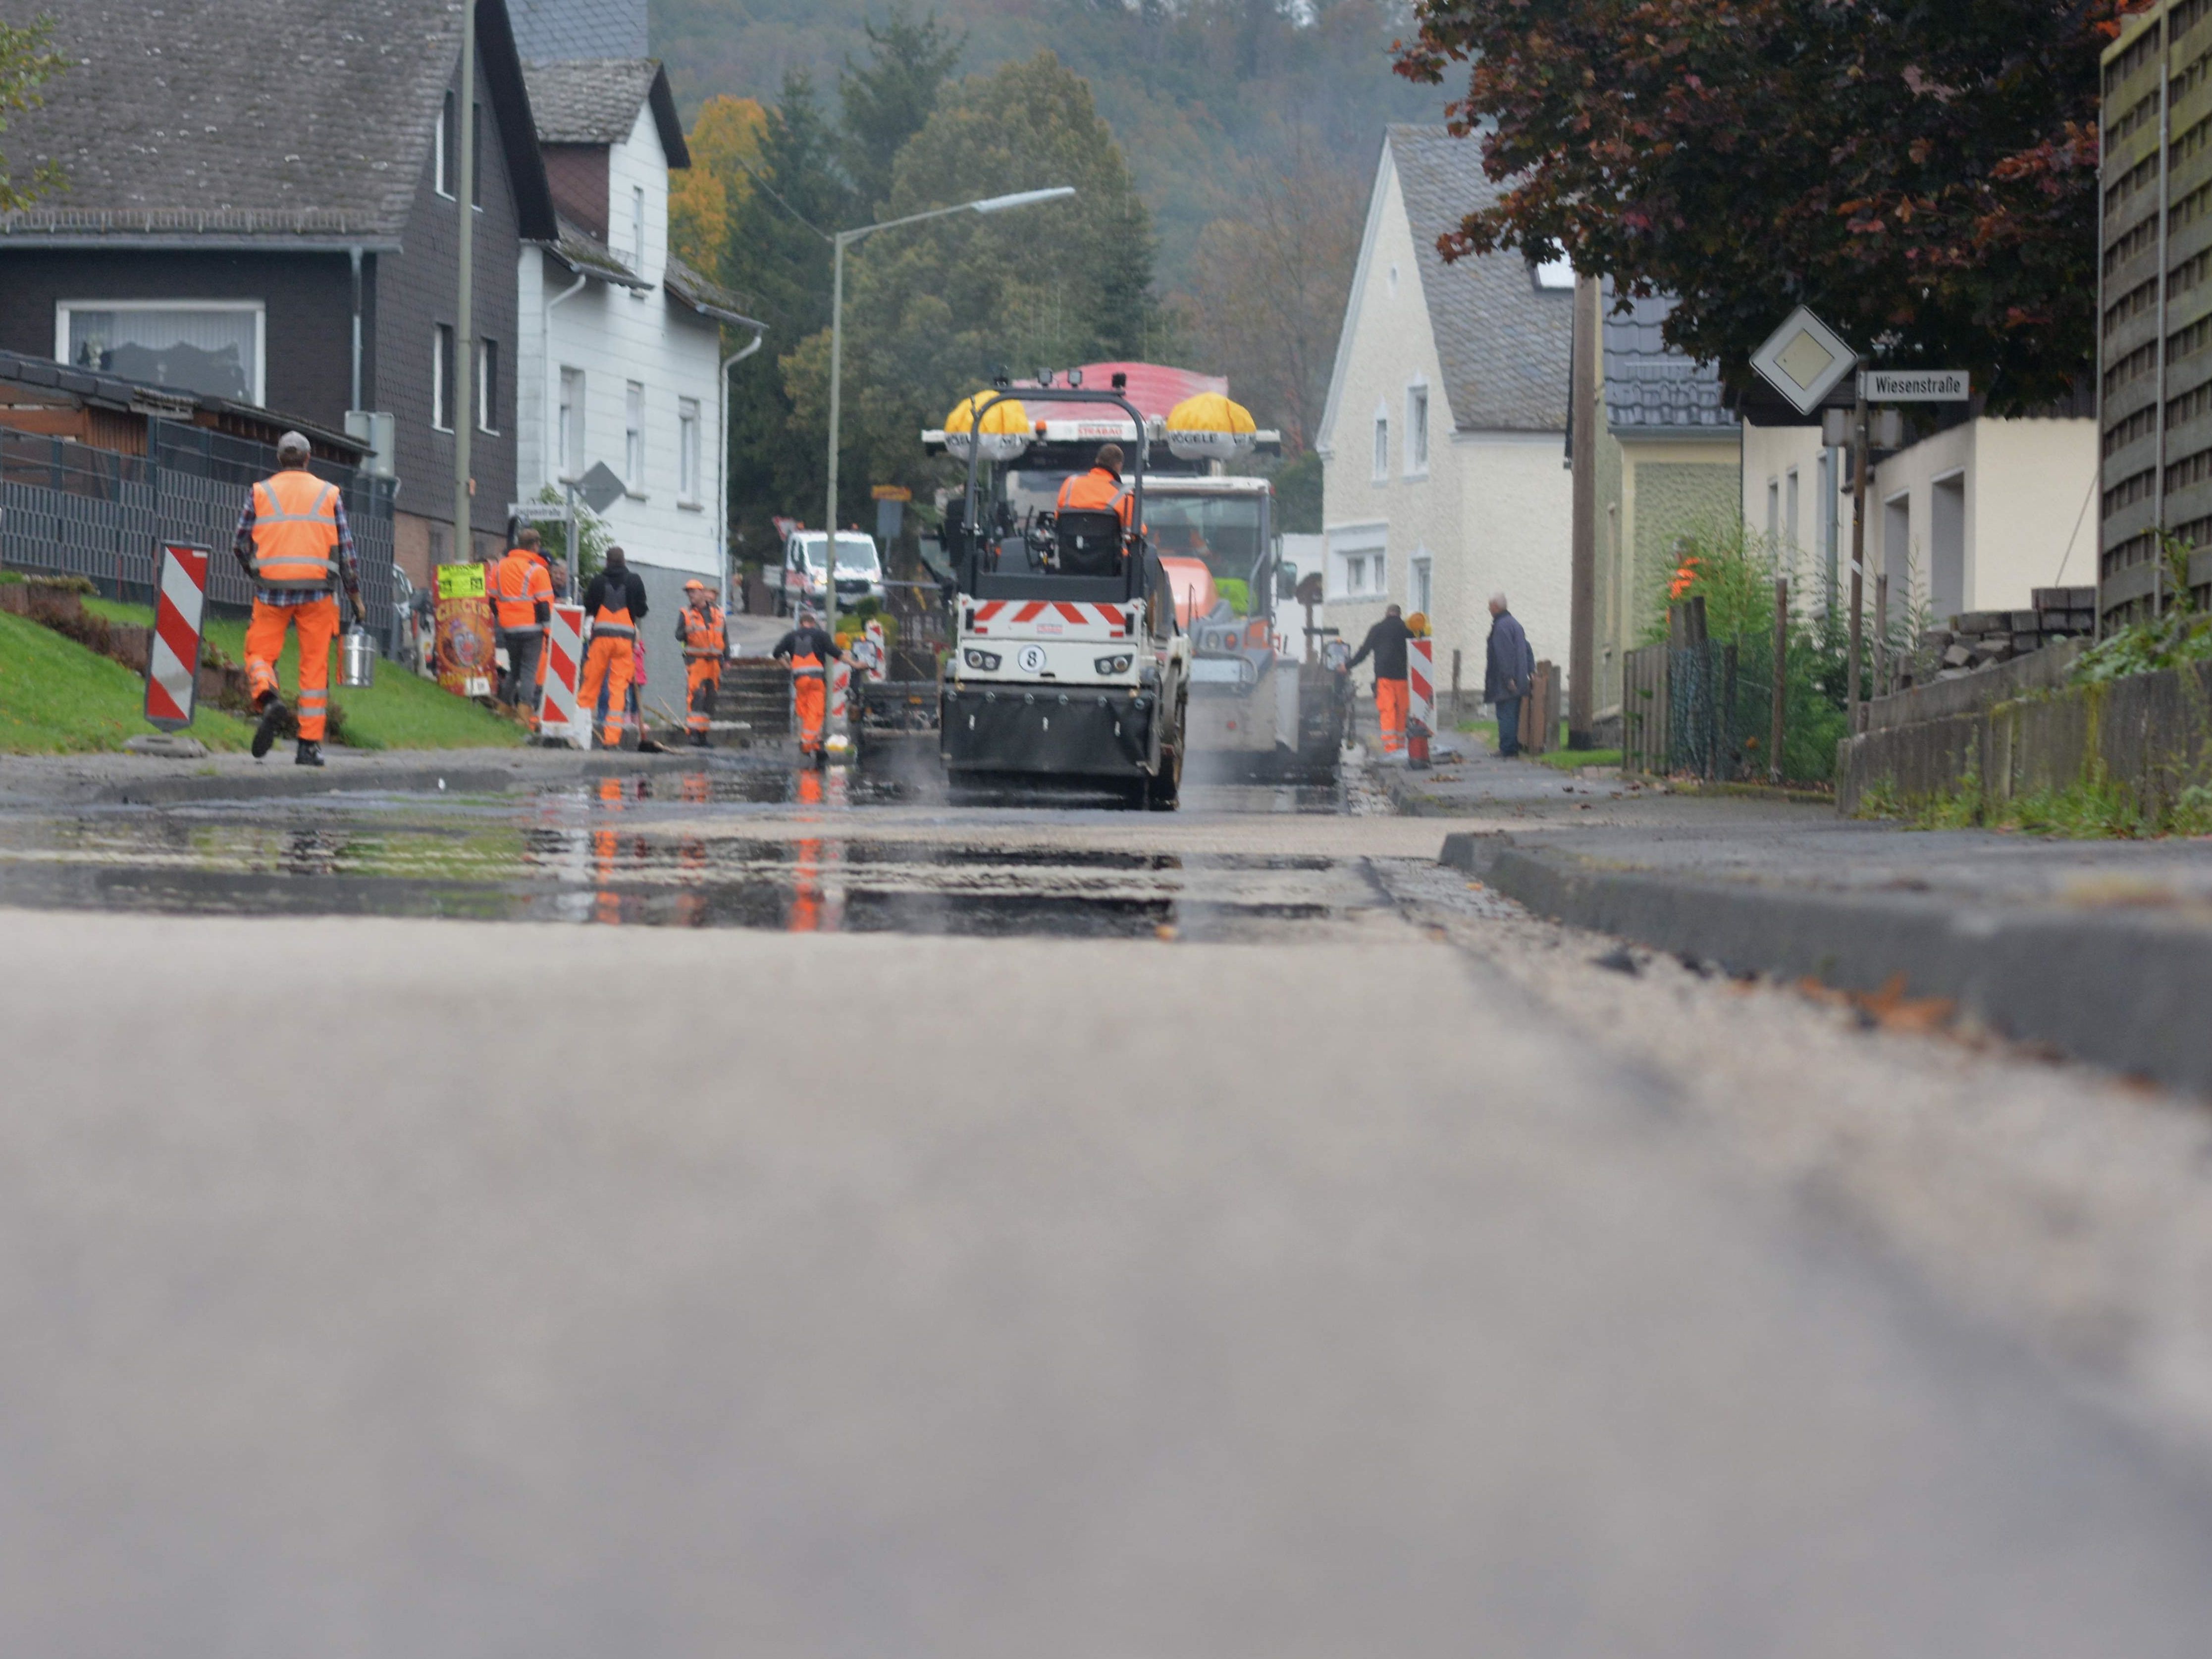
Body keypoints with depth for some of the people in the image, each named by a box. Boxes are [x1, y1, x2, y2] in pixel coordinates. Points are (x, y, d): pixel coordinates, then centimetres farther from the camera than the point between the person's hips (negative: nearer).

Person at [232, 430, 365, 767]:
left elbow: (239, 546, 8)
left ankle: (268, 700, -24)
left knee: (260, 655, 8)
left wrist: (254, 570, 28)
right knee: (314, 667, 5)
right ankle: (310, 744, 2)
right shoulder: (328, 494, 8)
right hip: (317, 592, 1)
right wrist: (356, 597, 13)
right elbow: (346, 550, 7)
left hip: (271, 591, -1)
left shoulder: (260, 493, 7)